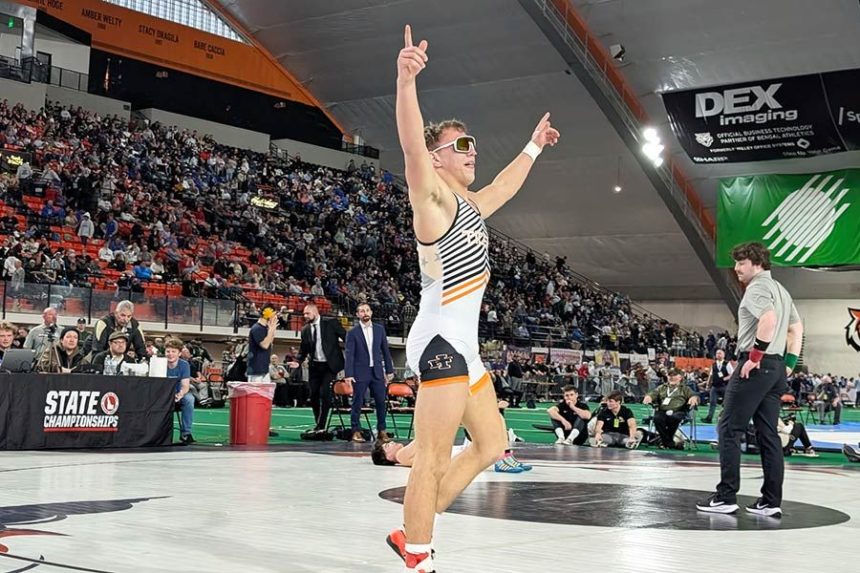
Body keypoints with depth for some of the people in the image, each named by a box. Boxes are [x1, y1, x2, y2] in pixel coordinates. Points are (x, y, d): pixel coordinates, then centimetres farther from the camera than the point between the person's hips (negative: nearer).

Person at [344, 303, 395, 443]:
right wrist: (348, 374, -13)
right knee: (357, 403, 0)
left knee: (381, 402, 3)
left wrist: (389, 370, 8)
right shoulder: (353, 333, -2)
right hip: (360, 373, -3)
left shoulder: (380, 329, 8)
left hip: (377, 372, 3)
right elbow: (349, 354, -5)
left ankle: (381, 431, 12)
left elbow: (385, 351, 11)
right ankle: (356, 431, 9)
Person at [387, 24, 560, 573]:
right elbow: (411, 145, -26)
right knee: (434, 460, -9)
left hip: (464, 346, 10)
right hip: (441, 342, -10)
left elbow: (507, 185, 40)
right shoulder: (434, 196, -7)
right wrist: (407, 80, -40)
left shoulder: (471, 205, 19)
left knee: (491, 445, 17)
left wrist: (533, 146, 51)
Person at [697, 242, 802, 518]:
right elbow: (797, 328, 24)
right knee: (768, 434, 9)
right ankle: (771, 501, 8)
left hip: (755, 365, -9)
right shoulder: (780, 290, 21)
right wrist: (789, 362, 20)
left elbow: (769, 319, -27)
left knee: (729, 429, -4)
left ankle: (726, 497, -4)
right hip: (777, 369, 9)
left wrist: (755, 355, -21)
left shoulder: (757, 288, -9)